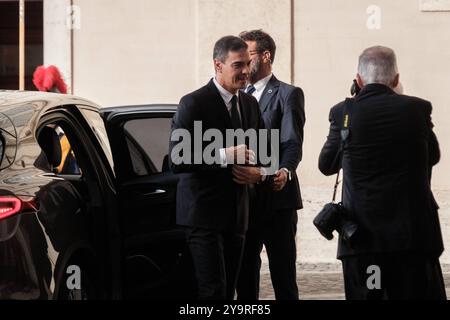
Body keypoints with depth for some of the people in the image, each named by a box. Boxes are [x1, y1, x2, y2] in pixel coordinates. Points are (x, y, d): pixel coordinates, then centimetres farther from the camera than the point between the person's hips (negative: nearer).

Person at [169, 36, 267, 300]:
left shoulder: (250, 104, 12)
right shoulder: (194, 104, -10)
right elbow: (176, 160, -18)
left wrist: (258, 173, 0)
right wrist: (224, 155, -26)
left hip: (236, 214, 7)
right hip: (204, 212, -7)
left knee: (229, 290, 11)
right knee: (214, 290, -12)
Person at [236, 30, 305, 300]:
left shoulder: (288, 94, -2)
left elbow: (293, 143, -13)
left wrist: (285, 171, -32)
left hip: (276, 198, -6)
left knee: (283, 274, -1)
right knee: (245, 273, 8)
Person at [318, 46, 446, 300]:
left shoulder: (343, 113, -3)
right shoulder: (418, 109, -2)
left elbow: (326, 166, 10)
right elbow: (433, 156, 15)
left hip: (362, 235, 0)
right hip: (414, 231, 0)